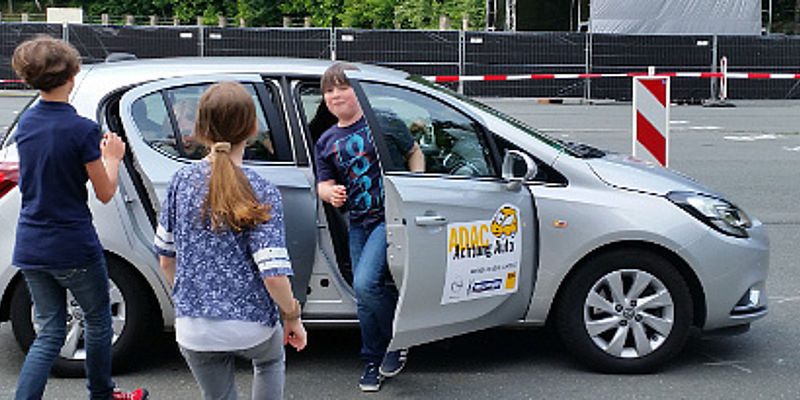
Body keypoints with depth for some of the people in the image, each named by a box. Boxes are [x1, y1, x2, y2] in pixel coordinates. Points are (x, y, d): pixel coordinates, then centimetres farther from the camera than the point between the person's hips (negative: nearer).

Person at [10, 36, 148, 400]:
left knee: (49, 333, 14)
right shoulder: (81, 128, -18)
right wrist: (112, 158, 7)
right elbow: (105, 193, -11)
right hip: (73, 248, -6)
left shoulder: (26, 122, 3)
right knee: (98, 322, 18)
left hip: (30, 247, 6)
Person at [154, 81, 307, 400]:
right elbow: (274, 275, -19)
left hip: (193, 329, 2)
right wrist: (292, 318, -3)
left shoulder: (182, 180, -3)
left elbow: (166, 259, 5)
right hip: (250, 325, -2)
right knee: (270, 360, 33)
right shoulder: (261, 193, -15)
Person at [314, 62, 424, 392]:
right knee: (365, 299, 10)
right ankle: (373, 363, 25)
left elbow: (414, 153, 6)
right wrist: (330, 194, -14)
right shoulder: (326, 142, 11)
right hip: (358, 224, 6)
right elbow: (323, 184, 11)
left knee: (366, 284, -21)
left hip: (390, 217, -5)